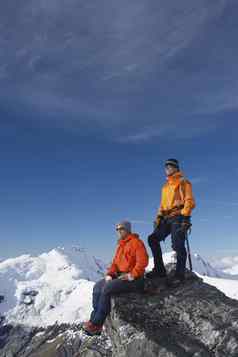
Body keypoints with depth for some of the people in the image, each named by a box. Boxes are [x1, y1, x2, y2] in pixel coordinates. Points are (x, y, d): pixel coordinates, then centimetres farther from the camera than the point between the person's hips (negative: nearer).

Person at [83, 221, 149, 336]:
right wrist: (109, 274, 0)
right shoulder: (120, 245, 19)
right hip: (120, 276, 9)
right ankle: (95, 319, -7)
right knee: (97, 287, -4)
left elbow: (143, 261, -18)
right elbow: (115, 262, 17)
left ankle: (97, 324, -16)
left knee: (106, 288, -24)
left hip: (133, 279, -9)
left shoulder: (136, 242, -8)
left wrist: (132, 275, -21)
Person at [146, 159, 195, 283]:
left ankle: (179, 274, -4)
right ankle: (159, 270, -3)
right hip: (167, 219, 7)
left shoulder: (183, 182, 5)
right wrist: (158, 218, 13)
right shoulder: (165, 186, 26)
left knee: (178, 245, -12)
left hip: (178, 217, -7)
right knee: (153, 238, -6)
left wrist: (184, 216, -17)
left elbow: (189, 201, -5)